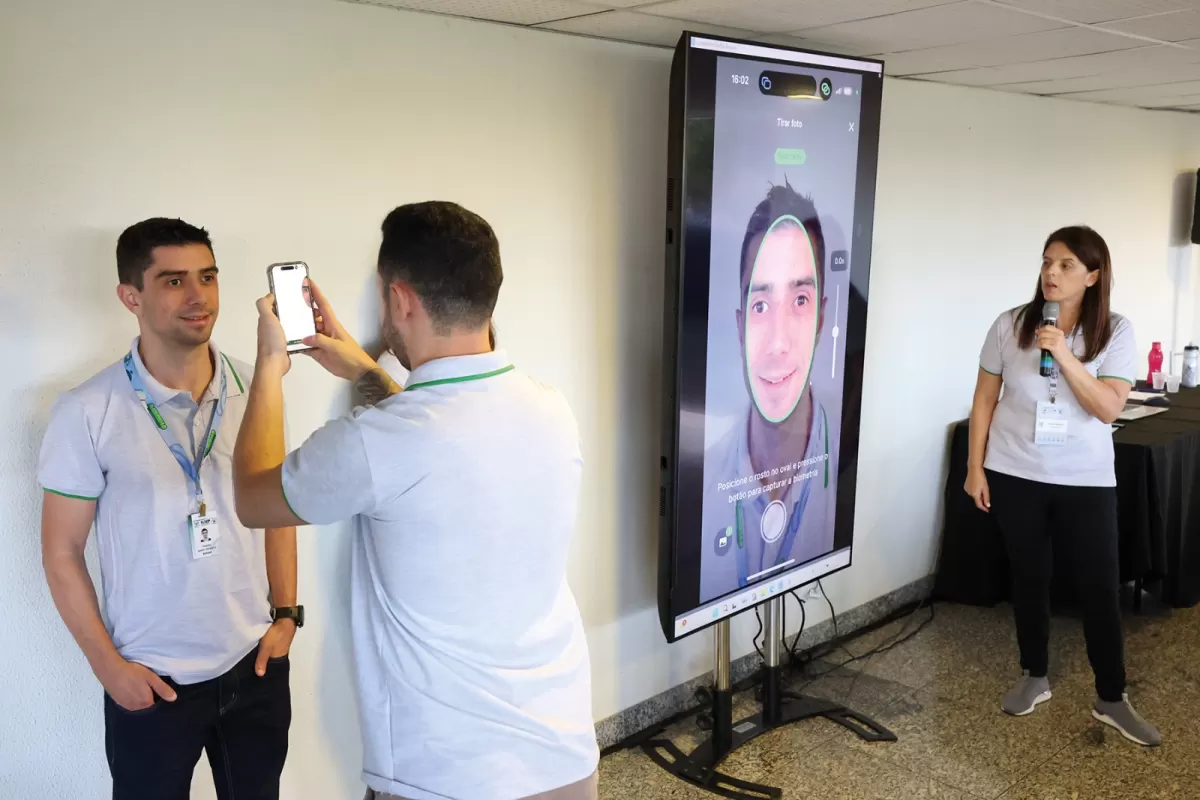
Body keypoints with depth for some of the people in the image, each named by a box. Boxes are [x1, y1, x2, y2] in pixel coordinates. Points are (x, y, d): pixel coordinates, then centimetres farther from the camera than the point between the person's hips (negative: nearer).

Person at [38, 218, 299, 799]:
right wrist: (107, 665, -7)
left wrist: (286, 614, 3)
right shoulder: (86, 413, -11)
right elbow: (62, 553, -5)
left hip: (254, 664, 3)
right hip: (150, 679, -3)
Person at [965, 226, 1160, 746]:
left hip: (1086, 482, -1)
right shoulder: (1011, 325, -4)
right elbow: (985, 400, 1)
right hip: (1015, 476, 1)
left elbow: (1109, 408, -14)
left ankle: (1112, 699, 20)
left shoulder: (1115, 332, -6)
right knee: (1029, 578, 13)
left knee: (1099, 588, 4)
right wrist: (975, 467, -1)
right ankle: (1034, 678, 30)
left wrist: (1064, 356, -24)